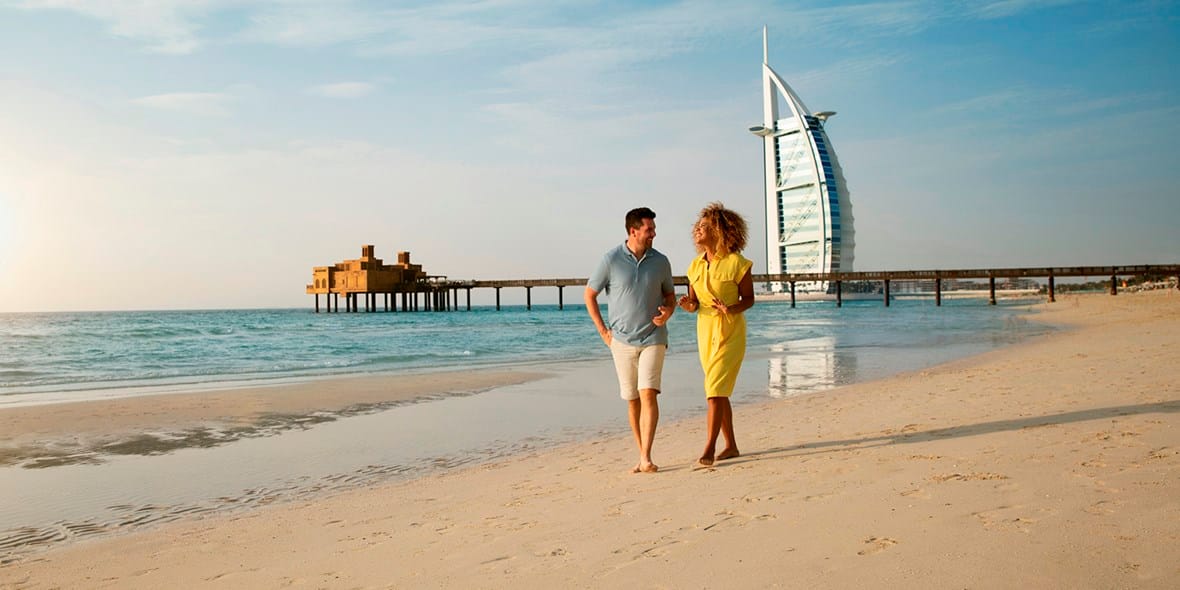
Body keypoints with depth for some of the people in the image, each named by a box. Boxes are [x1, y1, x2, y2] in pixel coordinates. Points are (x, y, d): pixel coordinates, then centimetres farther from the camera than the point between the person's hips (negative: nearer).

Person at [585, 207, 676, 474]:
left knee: (648, 394, -14)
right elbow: (590, 295, 3)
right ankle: (643, 457, 19)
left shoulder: (661, 261, 1)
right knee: (632, 400, 7)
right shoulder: (611, 259, -6)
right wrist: (603, 331, -1)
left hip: (653, 339, 0)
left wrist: (668, 312, -8)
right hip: (622, 341, 0)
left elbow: (670, 295, 15)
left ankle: (646, 458, -14)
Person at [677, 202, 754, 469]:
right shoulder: (696, 266, 6)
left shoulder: (736, 263, -11)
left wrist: (731, 309, -24)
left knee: (715, 389, -12)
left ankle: (709, 448, -7)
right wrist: (688, 305, -13)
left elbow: (749, 298, -5)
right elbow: (694, 302, 11)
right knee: (719, 392, 12)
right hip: (705, 332, 6)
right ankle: (731, 446, 23)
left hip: (729, 333, -6)